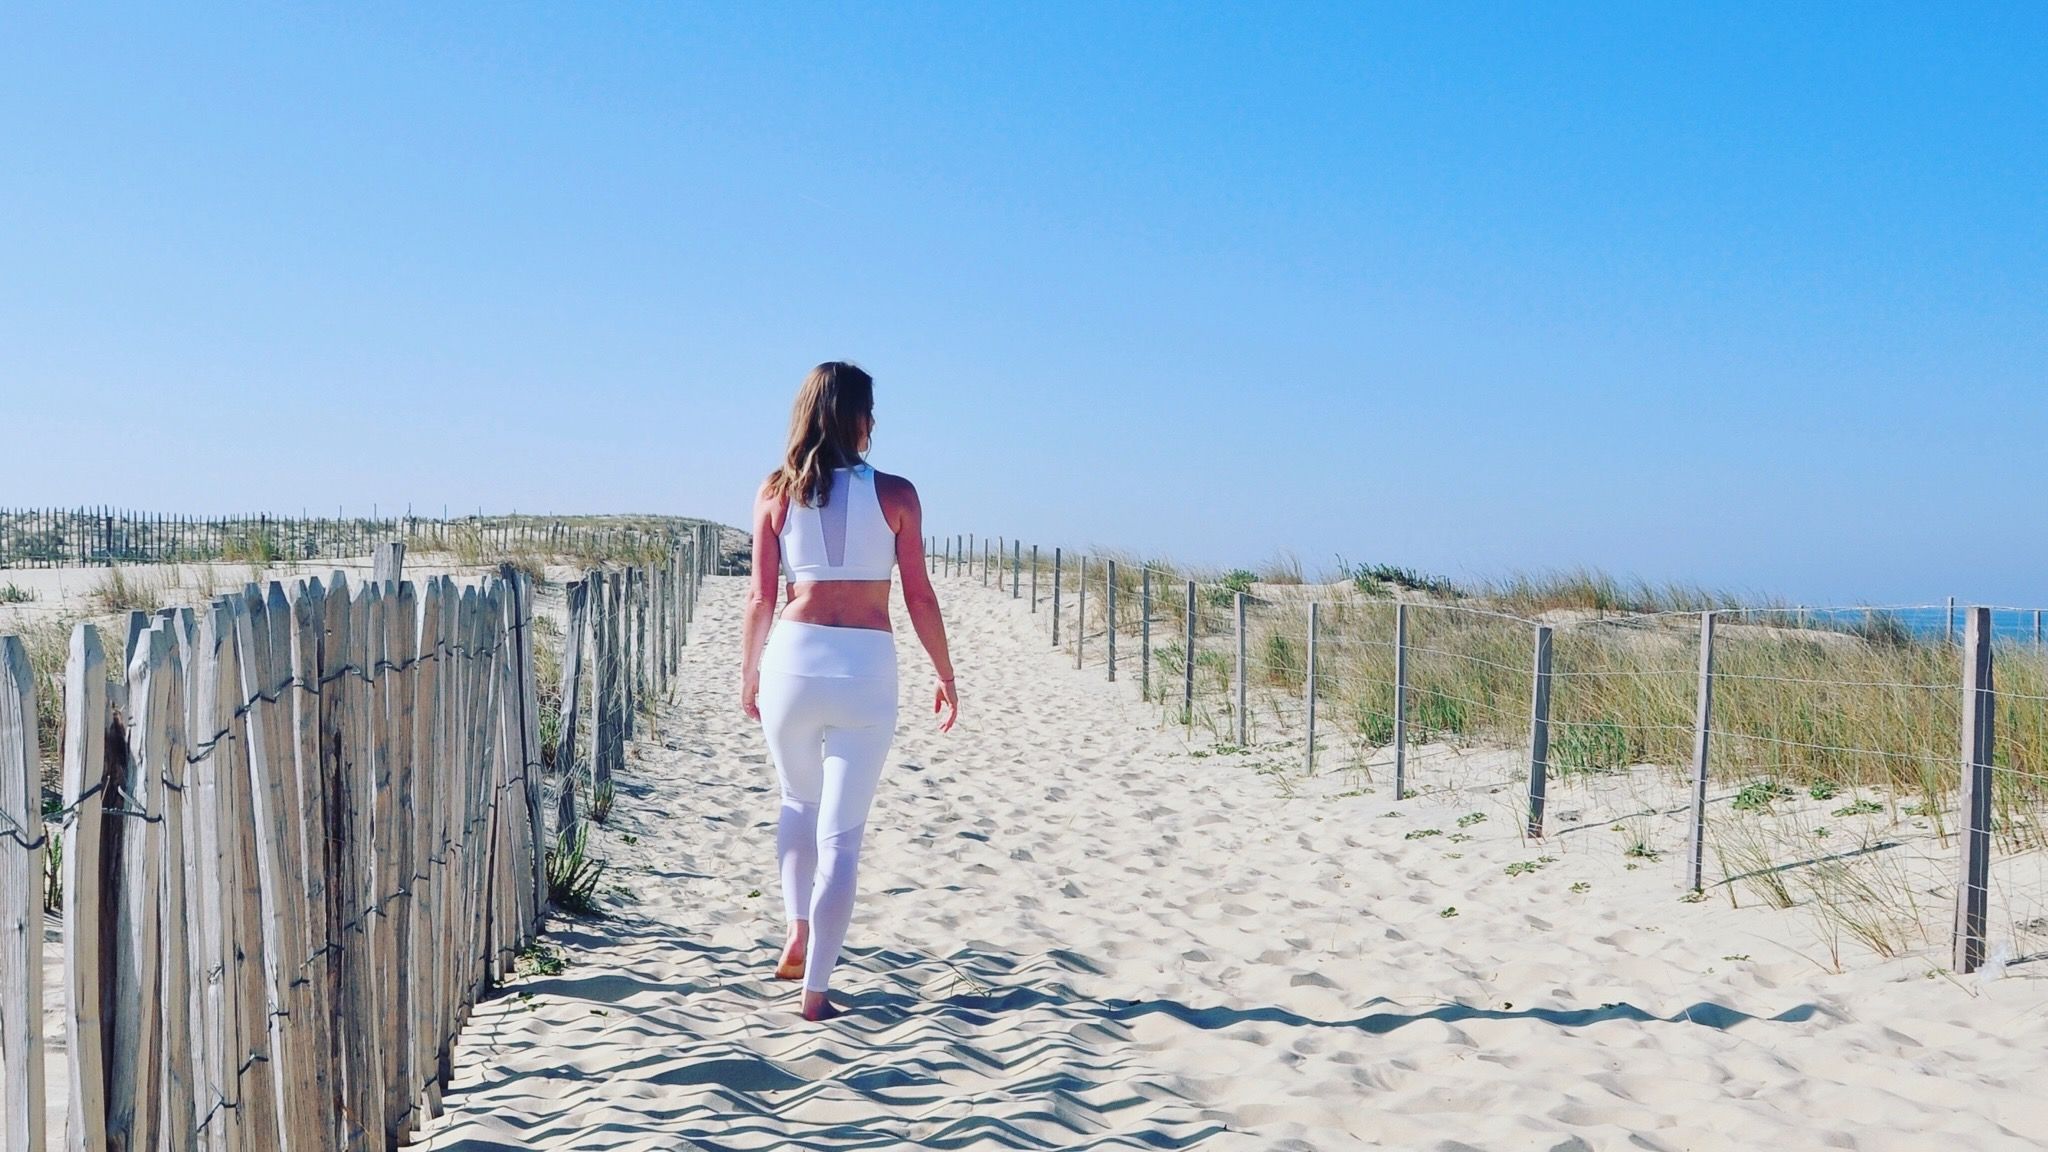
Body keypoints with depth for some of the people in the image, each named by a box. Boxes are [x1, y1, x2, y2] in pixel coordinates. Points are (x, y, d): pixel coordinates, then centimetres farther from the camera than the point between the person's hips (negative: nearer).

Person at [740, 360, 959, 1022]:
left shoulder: (776, 494, 3)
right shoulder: (894, 494, -1)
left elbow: (761, 597, 4)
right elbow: (920, 598, 0)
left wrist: (749, 673, 16)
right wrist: (945, 675, 11)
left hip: (793, 657, 2)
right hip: (866, 668, -2)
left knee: (799, 803, 27)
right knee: (841, 832, 4)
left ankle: (799, 937, 22)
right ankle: (815, 990, 5)